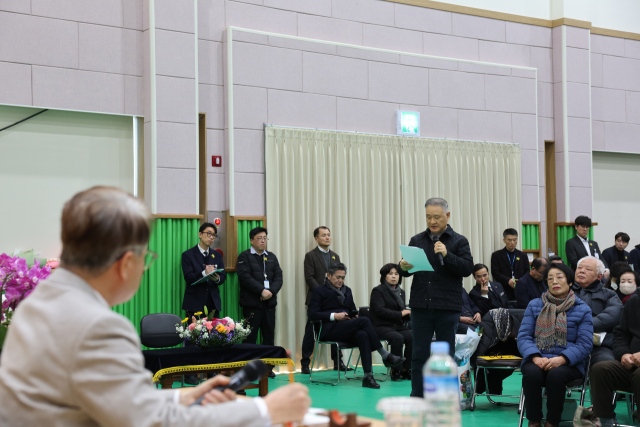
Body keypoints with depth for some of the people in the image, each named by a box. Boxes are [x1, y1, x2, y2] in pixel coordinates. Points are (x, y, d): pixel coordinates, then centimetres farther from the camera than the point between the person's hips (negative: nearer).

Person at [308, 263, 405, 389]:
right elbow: (312, 314, -4)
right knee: (365, 320, -29)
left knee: (362, 334, -34)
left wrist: (354, 315, 5)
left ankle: (368, 376, -42)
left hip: (347, 329, 5)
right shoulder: (319, 291, 7)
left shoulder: (347, 290, 27)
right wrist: (334, 316, -14)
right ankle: (385, 356, -28)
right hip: (330, 330, -5)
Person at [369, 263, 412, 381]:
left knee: (412, 336, -24)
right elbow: (380, 310, -15)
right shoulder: (378, 290, -2)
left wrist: (409, 313, -4)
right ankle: (395, 371, -19)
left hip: (397, 326, 6)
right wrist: (400, 314, -15)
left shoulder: (401, 292, 19)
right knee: (397, 337, -33)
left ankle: (406, 369, -16)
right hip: (380, 326, -6)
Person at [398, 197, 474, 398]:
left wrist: (447, 255, -20)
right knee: (419, 355, 3)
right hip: (420, 306, 2)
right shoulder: (417, 240, 12)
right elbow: (405, 272, 10)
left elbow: (467, 268, -7)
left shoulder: (458, 241, 4)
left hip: (447, 308, -2)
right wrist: (403, 267, -13)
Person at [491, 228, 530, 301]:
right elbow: (495, 273, -1)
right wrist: (508, 280, -17)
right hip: (504, 292, -2)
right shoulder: (496, 255, 8)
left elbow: (527, 273, 13)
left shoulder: (523, 256, 17)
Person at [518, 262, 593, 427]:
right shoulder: (534, 305, 14)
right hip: (537, 359, 1)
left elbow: (585, 344, -1)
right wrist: (536, 357, -16)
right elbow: (523, 336, 5)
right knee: (532, 373, -33)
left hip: (568, 363, -1)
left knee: (556, 374, -35)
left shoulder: (582, 309, 8)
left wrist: (561, 359, -19)